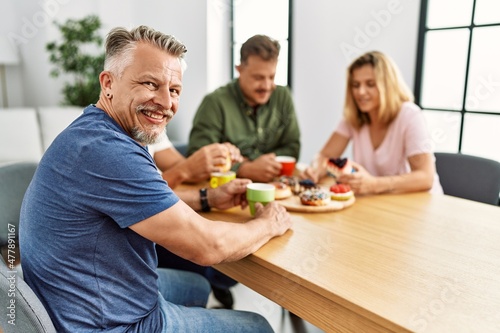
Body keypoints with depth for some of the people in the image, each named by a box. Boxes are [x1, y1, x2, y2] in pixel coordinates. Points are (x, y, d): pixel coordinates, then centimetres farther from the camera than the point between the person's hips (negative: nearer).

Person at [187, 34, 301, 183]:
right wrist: (247, 169, -22)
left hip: (272, 186, 4)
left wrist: (246, 162, -8)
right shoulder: (215, 103, -10)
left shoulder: (283, 97, 5)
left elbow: (292, 148, 6)